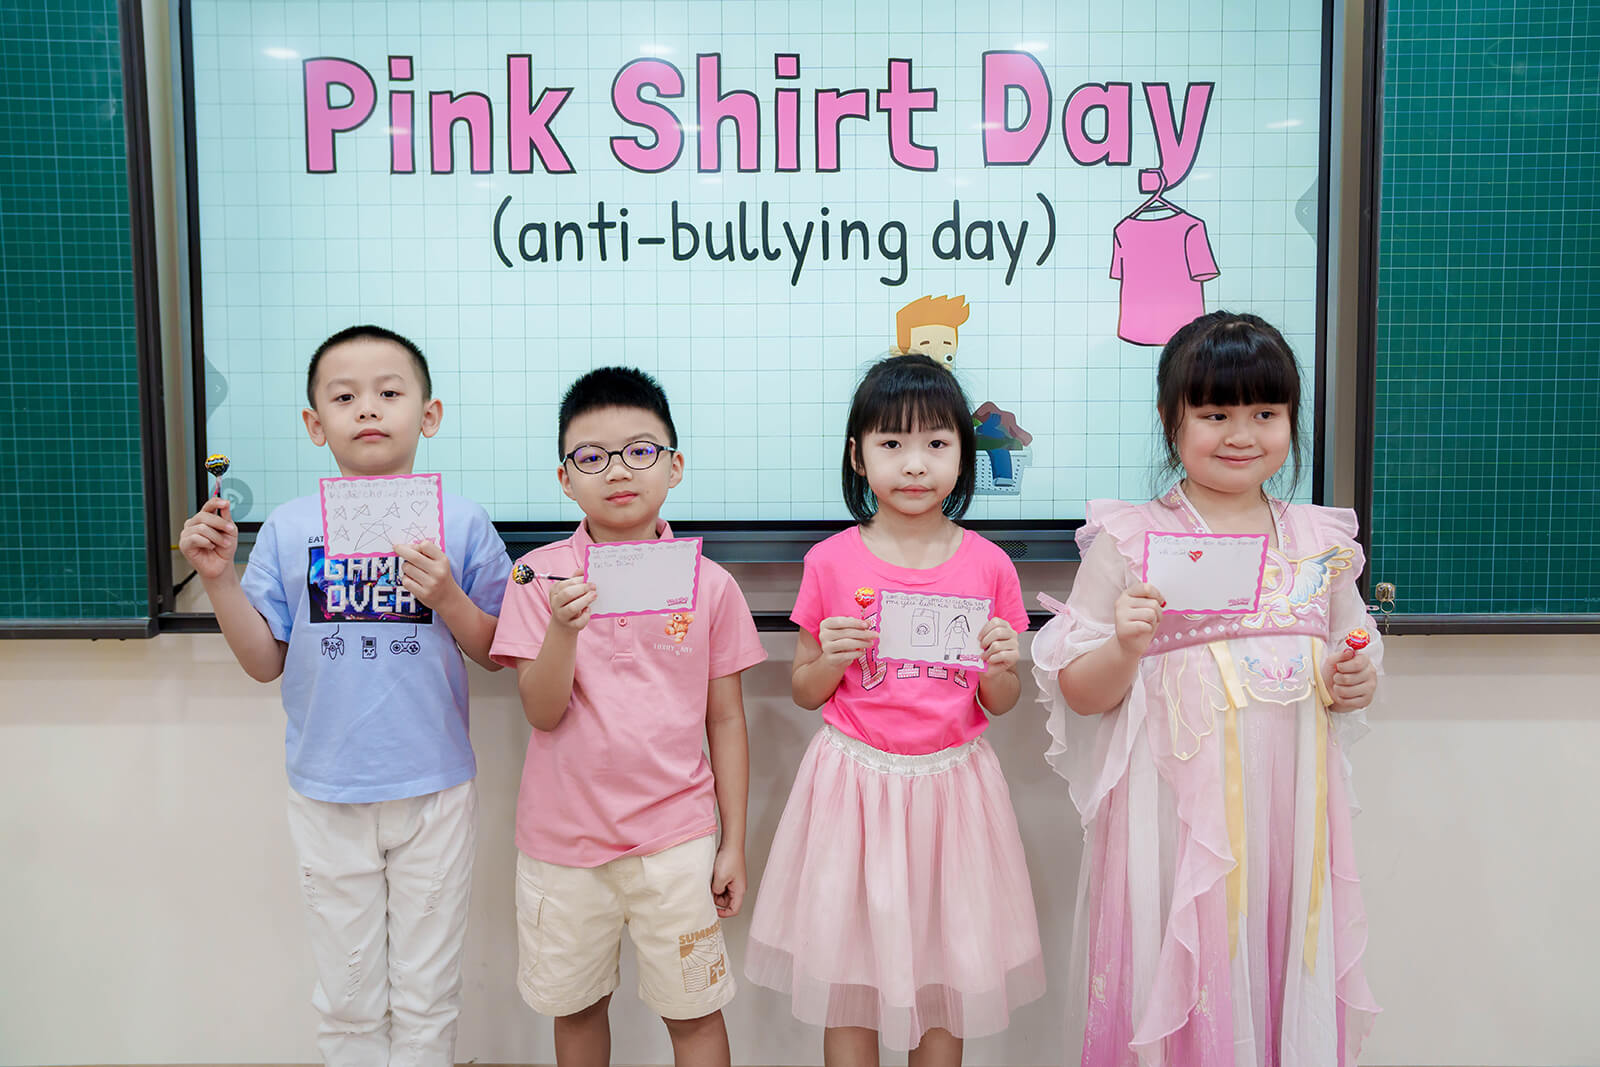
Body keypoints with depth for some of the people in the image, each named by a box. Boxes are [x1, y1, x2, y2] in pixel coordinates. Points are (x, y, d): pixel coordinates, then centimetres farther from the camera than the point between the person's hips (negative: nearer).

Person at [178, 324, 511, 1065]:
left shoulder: (460, 523, -5)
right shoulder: (287, 529, -1)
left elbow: (494, 654, -2)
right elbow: (266, 662, 2)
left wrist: (448, 597, -19)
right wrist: (219, 579, -10)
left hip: (433, 790, -1)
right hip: (327, 794, 1)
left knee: (426, 998, 13)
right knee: (348, 998, 16)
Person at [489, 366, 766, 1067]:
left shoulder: (710, 585, -5)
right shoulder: (541, 576, -6)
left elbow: (726, 720, 1)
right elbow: (542, 712, -10)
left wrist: (734, 842, 3)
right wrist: (563, 628, -27)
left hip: (675, 837, 0)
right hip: (563, 836, 1)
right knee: (576, 1007, 18)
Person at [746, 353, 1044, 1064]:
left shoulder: (988, 566, -2)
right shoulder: (831, 563, -4)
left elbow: (999, 705, 8)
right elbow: (804, 692, 5)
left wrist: (998, 669, -14)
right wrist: (832, 657, -15)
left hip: (951, 784, 1)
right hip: (854, 783, -1)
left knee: (946, 968, 12)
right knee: (847, 981, 8)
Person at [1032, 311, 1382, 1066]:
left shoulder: (1321, 540, 8)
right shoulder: (1128, 541, -5)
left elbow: (1350, 660, 20)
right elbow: (1081, 694, -4)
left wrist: (1356, 685, -1)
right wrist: (1126, 648, -22)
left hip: (1290, 805, 4)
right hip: (1178, 802, -3)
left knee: (1283, 971, 11)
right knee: (1176, 983, 3)